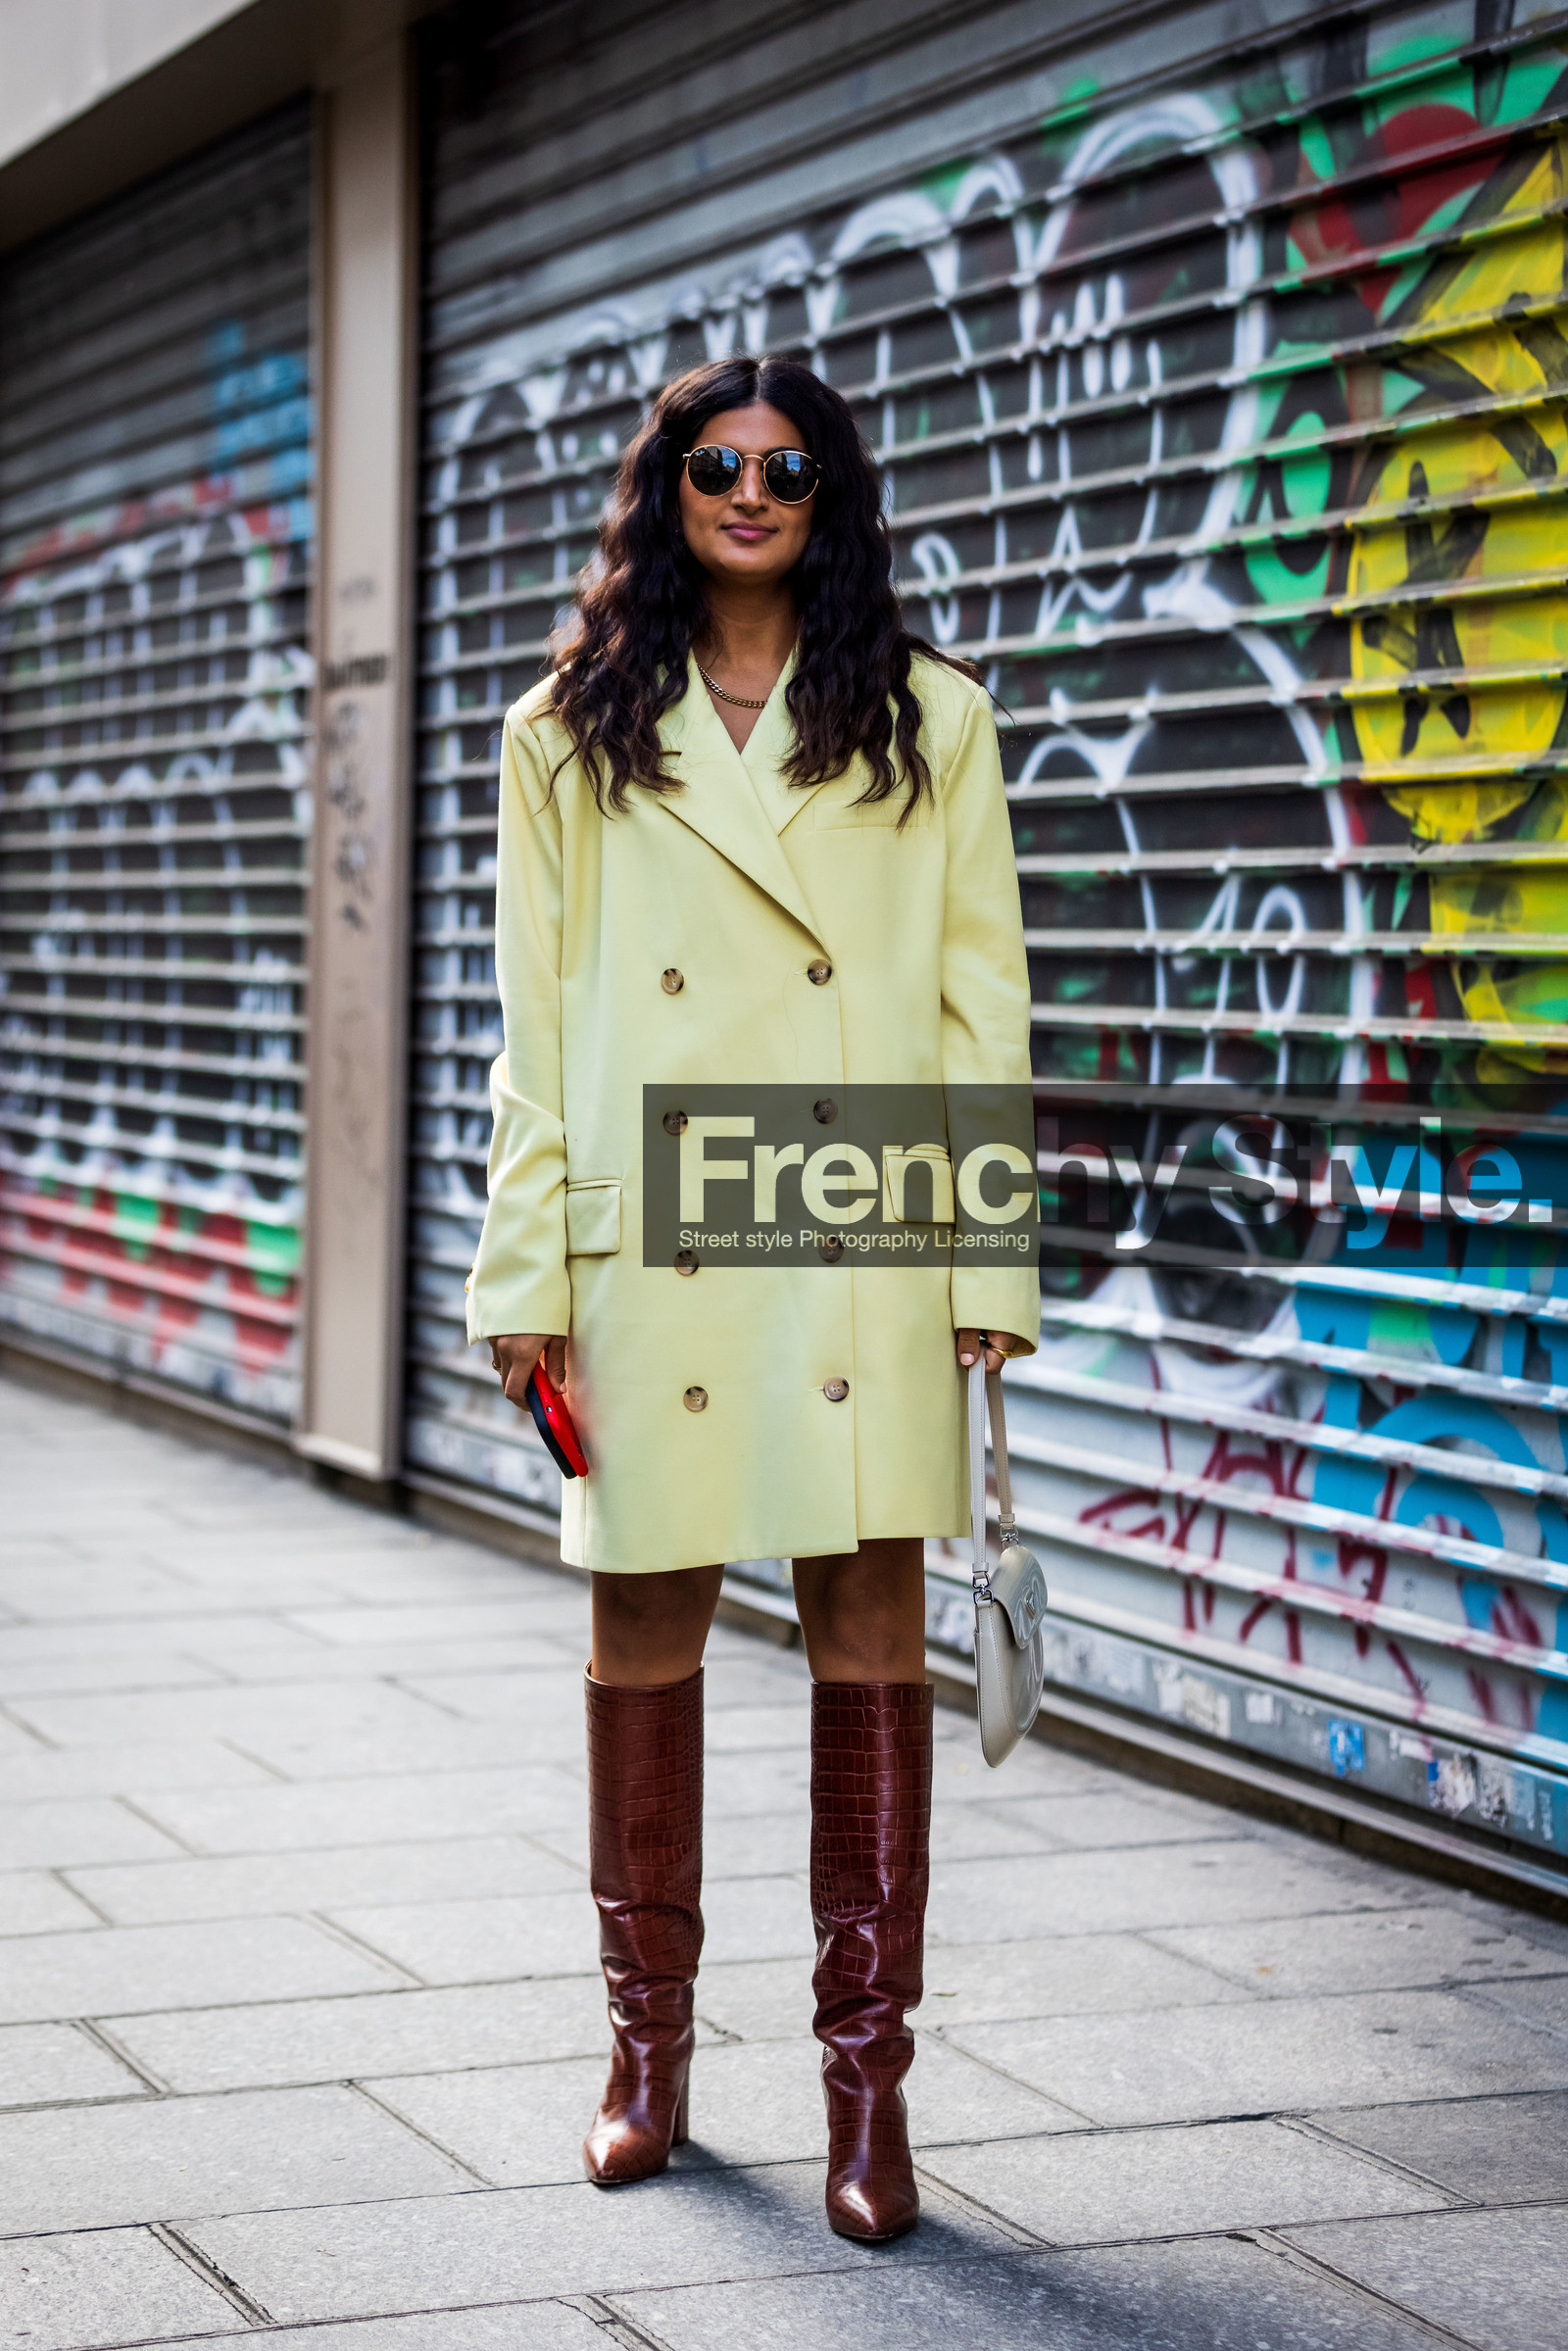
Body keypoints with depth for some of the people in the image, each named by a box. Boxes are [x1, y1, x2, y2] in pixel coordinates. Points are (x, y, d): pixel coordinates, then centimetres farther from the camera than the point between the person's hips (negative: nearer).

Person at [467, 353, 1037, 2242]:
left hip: (863, 1258, 0)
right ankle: (649, 2048, 22)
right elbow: (533, 1026, 8)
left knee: (870, 1634, 0)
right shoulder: (570, 738, 9)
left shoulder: (931, 725, 8)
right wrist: (526, 1272, 1)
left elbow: (985, 1009, 6)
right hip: (649, 1254, 1)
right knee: (642, 1637, 6)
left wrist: (992, 1265, 0)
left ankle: (868, 2082, 9)